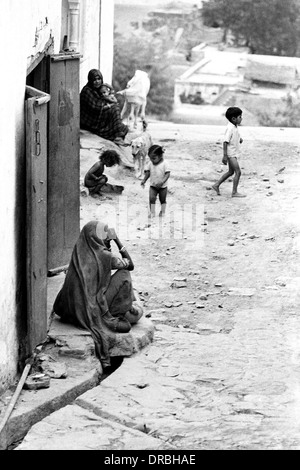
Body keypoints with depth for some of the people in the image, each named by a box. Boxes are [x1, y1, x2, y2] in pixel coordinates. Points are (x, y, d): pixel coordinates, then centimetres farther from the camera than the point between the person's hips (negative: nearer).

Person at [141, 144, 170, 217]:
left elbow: (167, 174, -20)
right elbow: (148, 172, 7)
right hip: (153, 186, 2)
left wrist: (162, 182, -31)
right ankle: (152, 212, -1)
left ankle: (162, 211, 29)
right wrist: (144, 180, -2)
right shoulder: (150, 164, -3)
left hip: (163, 186, -2)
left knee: (163, 199, 11)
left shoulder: (164, 164, -16)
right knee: (152, 198, -11)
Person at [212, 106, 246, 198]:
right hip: (231, 154, -10)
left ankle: (216, 185, 26)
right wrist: (224, 156, -24)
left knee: (231, 172, 18)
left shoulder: (235, 127, 9)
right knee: (238, 172, -10)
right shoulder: (230, 128, -20)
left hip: (234, 153, 10)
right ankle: (234, 192, -5)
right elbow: (225, 142, -22)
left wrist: (239, 139, 3)